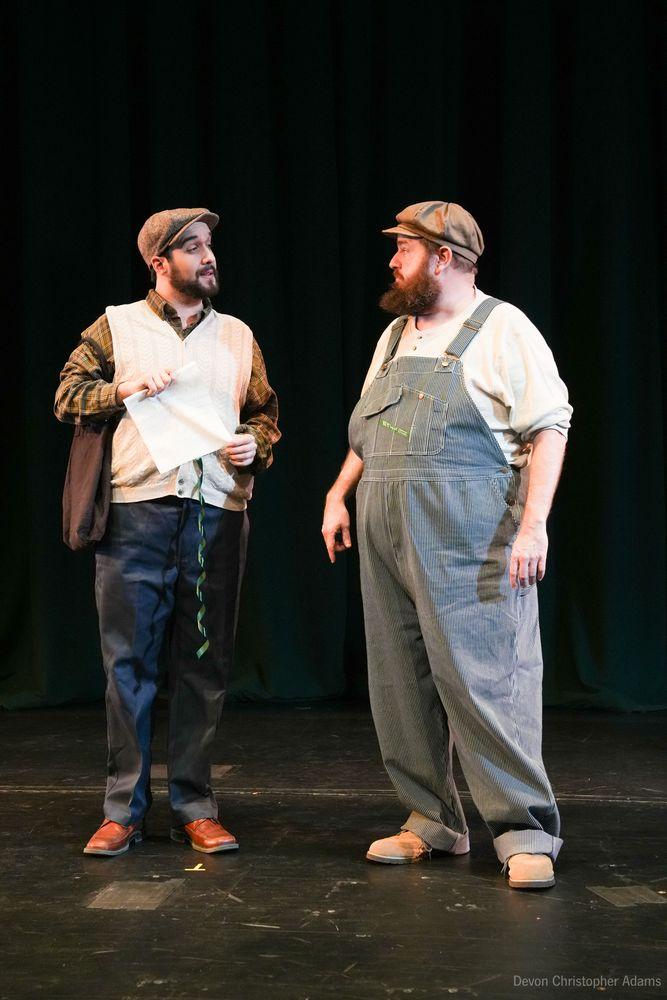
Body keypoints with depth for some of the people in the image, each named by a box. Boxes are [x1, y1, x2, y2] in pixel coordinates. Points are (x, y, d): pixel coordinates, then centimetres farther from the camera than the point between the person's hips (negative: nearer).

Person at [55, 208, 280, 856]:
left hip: (216, 514, 2)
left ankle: (194, 807, 12)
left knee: (203, 667, 4)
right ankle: (123, 809, 8)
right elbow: (68, 394, 9)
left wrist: (255, 443, -2)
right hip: (136, 511, -2)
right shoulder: (116, 326, 10)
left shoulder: (238, 336, 16)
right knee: (129, 663, 0)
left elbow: (264, 411, 19)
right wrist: (124, 389, -7)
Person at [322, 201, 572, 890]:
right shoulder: (395, 335, 19)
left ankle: (524, 833, -1)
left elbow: (548, 427, -9)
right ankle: (432, 822, 18)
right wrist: (339, 496, 15)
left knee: (485, 680, -9)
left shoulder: (500, 329, -3)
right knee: (401, 684, 8)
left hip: (470, 540, -7)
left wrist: (533, 524, -17)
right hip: (386, 536, 7)